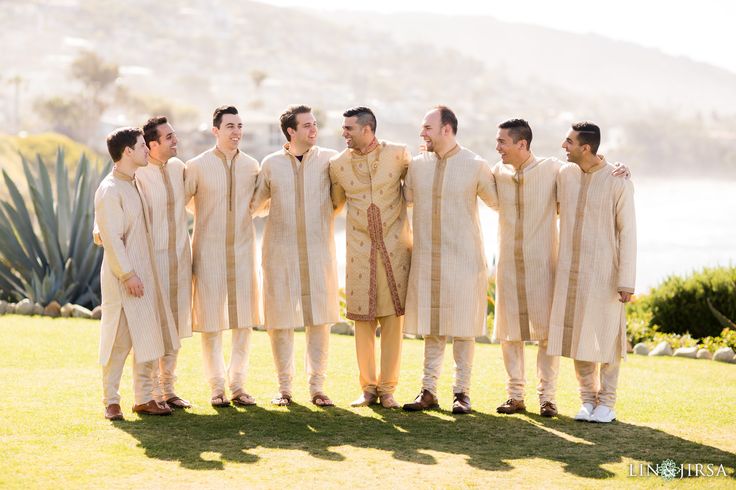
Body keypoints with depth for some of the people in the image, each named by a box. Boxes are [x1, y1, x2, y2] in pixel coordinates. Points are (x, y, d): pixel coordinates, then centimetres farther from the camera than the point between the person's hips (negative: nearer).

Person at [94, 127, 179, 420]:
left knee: (149, 337, 9)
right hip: (123, 277, -9)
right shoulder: (109, 190, -15)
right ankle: (111, 401, 5)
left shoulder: (134, 183, 13)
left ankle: (144, 398, 16)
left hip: (144, 273, 9)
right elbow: (111, 238, -18)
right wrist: (128, 274, -19)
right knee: (119, 340, -4)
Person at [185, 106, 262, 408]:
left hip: (243, 250, 3)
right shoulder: (197, 166, -4)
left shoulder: (251, 166, 7)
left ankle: (237, 384, 14)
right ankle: (216, 387, 11)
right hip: (208, 252, -3)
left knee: (244, 321, 3)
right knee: (211, 323, 0)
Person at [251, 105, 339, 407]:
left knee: (319, 320, 0)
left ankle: (317, 386, 9)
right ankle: (284, 387, 12)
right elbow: (256, 205, 18)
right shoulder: (271, 164, 6)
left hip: (318, 252, 0)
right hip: (280, 252, 0)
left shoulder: (329, 159, 4)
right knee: (280, 320, 1)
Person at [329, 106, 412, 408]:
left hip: (395, 248, -1)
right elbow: (335, 205, 18)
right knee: (363, 320, 3)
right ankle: (368, 388, 13)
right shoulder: (338, 164, 3)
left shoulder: (398, 154, -2)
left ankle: (387, 388, 9)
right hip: (360, 250, 1)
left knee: (393, 319, 1)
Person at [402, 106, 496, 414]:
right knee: (431, 327, 7)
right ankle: (429, 391, 12)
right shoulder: (417, 164, 7)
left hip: (463, 259, -3)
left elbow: (498, 201, 7)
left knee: (462, 327, 2)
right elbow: (404, 198, 22)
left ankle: (462, 391, 9)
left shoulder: (475, 166, -4)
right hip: (426, 259, 3)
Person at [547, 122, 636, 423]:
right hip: (570, 268, 5)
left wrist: (627, 281, -14)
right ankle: (588, 399, 15)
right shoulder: (565, 175, 2)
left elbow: (628, 232, -11)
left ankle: (607, 402, 10)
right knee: (577, 334, 6)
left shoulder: (619, 182, -12)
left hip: (604, 270, -5)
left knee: (605, 335, 0)